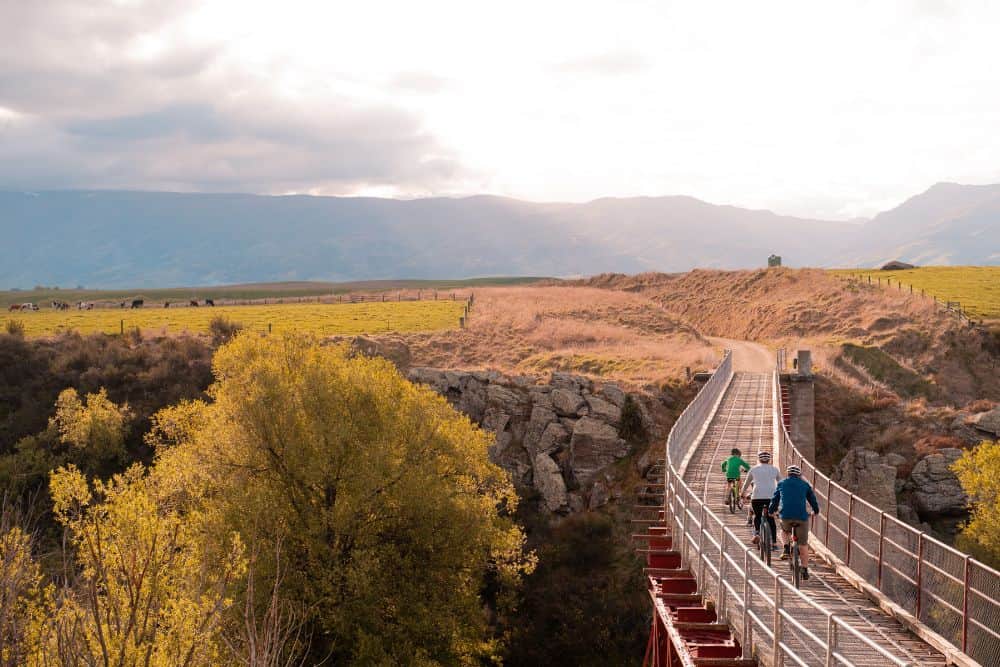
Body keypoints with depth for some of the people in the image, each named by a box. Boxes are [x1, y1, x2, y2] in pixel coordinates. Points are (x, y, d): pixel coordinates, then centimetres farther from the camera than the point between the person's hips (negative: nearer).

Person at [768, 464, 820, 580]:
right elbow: (813, 499, 24)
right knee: (803, 545, 9)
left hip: (786, 516, 1)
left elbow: (774, 500, 22)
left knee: (785, 530, 34)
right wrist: (816, 511, 42)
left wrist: (771, 511, 38)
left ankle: (786, 549, 13)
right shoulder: (805, 484, 16)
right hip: (802, 517, -1)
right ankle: (805, 571, 8)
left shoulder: (781, 484, 16)